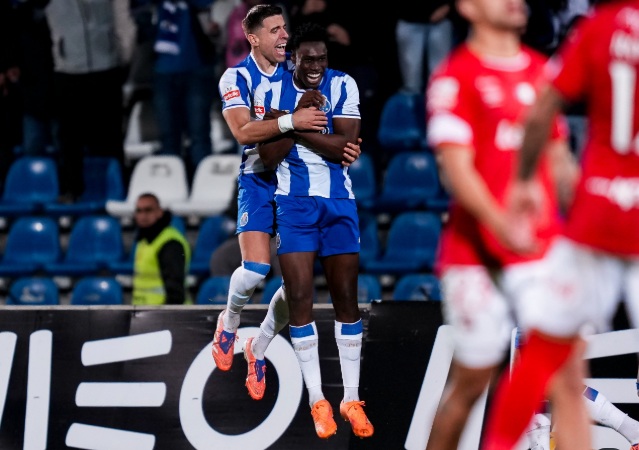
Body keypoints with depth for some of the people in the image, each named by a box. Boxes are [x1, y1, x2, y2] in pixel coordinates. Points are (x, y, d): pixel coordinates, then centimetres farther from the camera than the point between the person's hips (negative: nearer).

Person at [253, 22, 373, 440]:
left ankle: (351, 398, 11)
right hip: (294, 202, 0)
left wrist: (296, 128, -16)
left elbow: (346, 147, -15)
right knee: (300, 297, -6)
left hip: (339, 201, 0)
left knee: (346, 296, 3)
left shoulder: (342, 86, -5)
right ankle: (318, 401, 1)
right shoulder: (271, 91, -3)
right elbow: (268, 155, -10)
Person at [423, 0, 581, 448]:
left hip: (544, 245, 5)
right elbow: (457, 168, -13)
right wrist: (501, 223, -28)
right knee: (471, 380, 2)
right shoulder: (455, 76, -5)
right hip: (476, 253, -5)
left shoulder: (542, 70, 14)